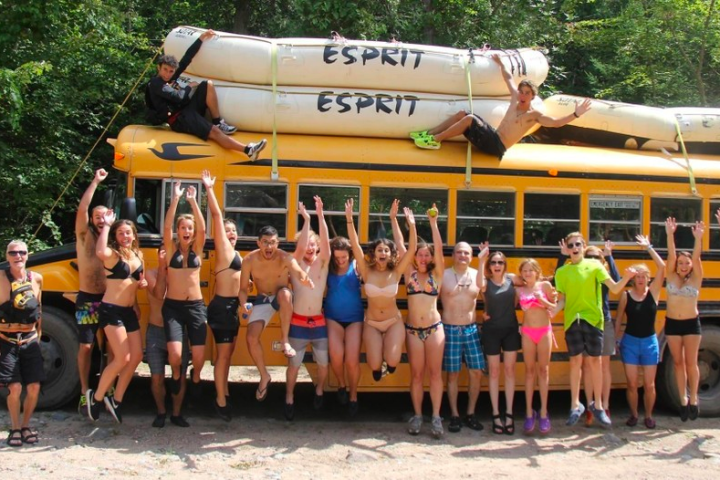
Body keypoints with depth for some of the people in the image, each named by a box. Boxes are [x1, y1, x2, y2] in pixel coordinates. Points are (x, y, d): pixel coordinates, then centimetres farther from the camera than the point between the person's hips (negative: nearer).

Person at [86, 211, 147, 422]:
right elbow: (100, 252, -37)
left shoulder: (137, 255, 10)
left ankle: (116, 400, 19)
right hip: (111, 310, -8)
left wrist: (143, 283, 2)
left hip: (130, 312, 8)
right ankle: (96, 397, 6)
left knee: (136, 357, 6)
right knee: (123, 358, -12)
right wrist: (106, 225, -25)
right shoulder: (112, 254, -10)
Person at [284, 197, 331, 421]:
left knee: (323, 363, 10)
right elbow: (300, 247, -20)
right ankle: (289, 400, 18)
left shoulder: (322, 263, 2)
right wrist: (306, 220, -27)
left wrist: (320, 215, -25)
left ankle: (319, 392, 35)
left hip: (319, 322, 2)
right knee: (293, 364, 3)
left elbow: (325, 242, -14)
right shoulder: (296, 263, -1)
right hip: (298, 323, -2)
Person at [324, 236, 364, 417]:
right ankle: (341, 385, 15)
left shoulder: (356, 266, -7)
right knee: (336, 355, -18)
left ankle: (353, 395, 18)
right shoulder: (328, 268, -2)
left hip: (354, 319, -1)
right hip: (333, 318, 1)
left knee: (352, 360, -8)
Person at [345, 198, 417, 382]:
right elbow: (355, 245, -16)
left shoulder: (396, 273, -7)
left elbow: (412, 249, -15)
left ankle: (387, 362, 18)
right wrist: (349, 219, -26)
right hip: (372, 323, 0)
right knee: (375, 366, -14)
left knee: (392, 362, -21)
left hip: (394, 322, 0)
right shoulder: (367, 272, -8)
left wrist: (412, 225, -26)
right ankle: (378, 366, 25)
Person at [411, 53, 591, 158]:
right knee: (462, 113, 2)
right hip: (493, 138, 8)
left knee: (469, 119, -22)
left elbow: (556, 122, -21)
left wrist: (575, 114, -34)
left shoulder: (534, 115, -9)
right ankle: (429, 134, 3)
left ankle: (435, 140, -16)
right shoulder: (515, 100, 11)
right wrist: (500, 63, 36)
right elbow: (509, 78, 25)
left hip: (496, 147, -8)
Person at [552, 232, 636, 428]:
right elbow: (562, 300, 5)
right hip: (572, 320, 1)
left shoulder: (594, 266, 2)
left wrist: (626, 277, -22)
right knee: (575, 361, 4)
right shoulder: (562, 272, 6)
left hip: (593, 318, -1)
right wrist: (554, 310, -15)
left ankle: (597, 405, 15)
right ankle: (575, 405, 14)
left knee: (595, 361, 4)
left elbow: (615, 288, -4)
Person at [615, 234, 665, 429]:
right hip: (630, 342, 0)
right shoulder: (626, 296, -3)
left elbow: (662, 267, -12)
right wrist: (617, 337, -2)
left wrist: (648, 248, -12)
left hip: (650, 342, 0)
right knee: (632, 383, 1)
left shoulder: (653, 292, -2)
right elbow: (619, 318, 5)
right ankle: (633, 414, 18)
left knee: (649, 384, 2)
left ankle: (649, 415, 18)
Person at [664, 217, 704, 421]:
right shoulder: (671, 276, -1)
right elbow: (671, 255, -13)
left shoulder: (695, 279, -4)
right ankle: (683, 400, 13)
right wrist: (670, 235, -25)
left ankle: (693, 399, 13)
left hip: (691, 323, -1)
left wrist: (698, 239, -33)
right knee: (678, 362, 6)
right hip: (672, 323, 2)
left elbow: (696, 258, -18)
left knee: (691, 362, 2)